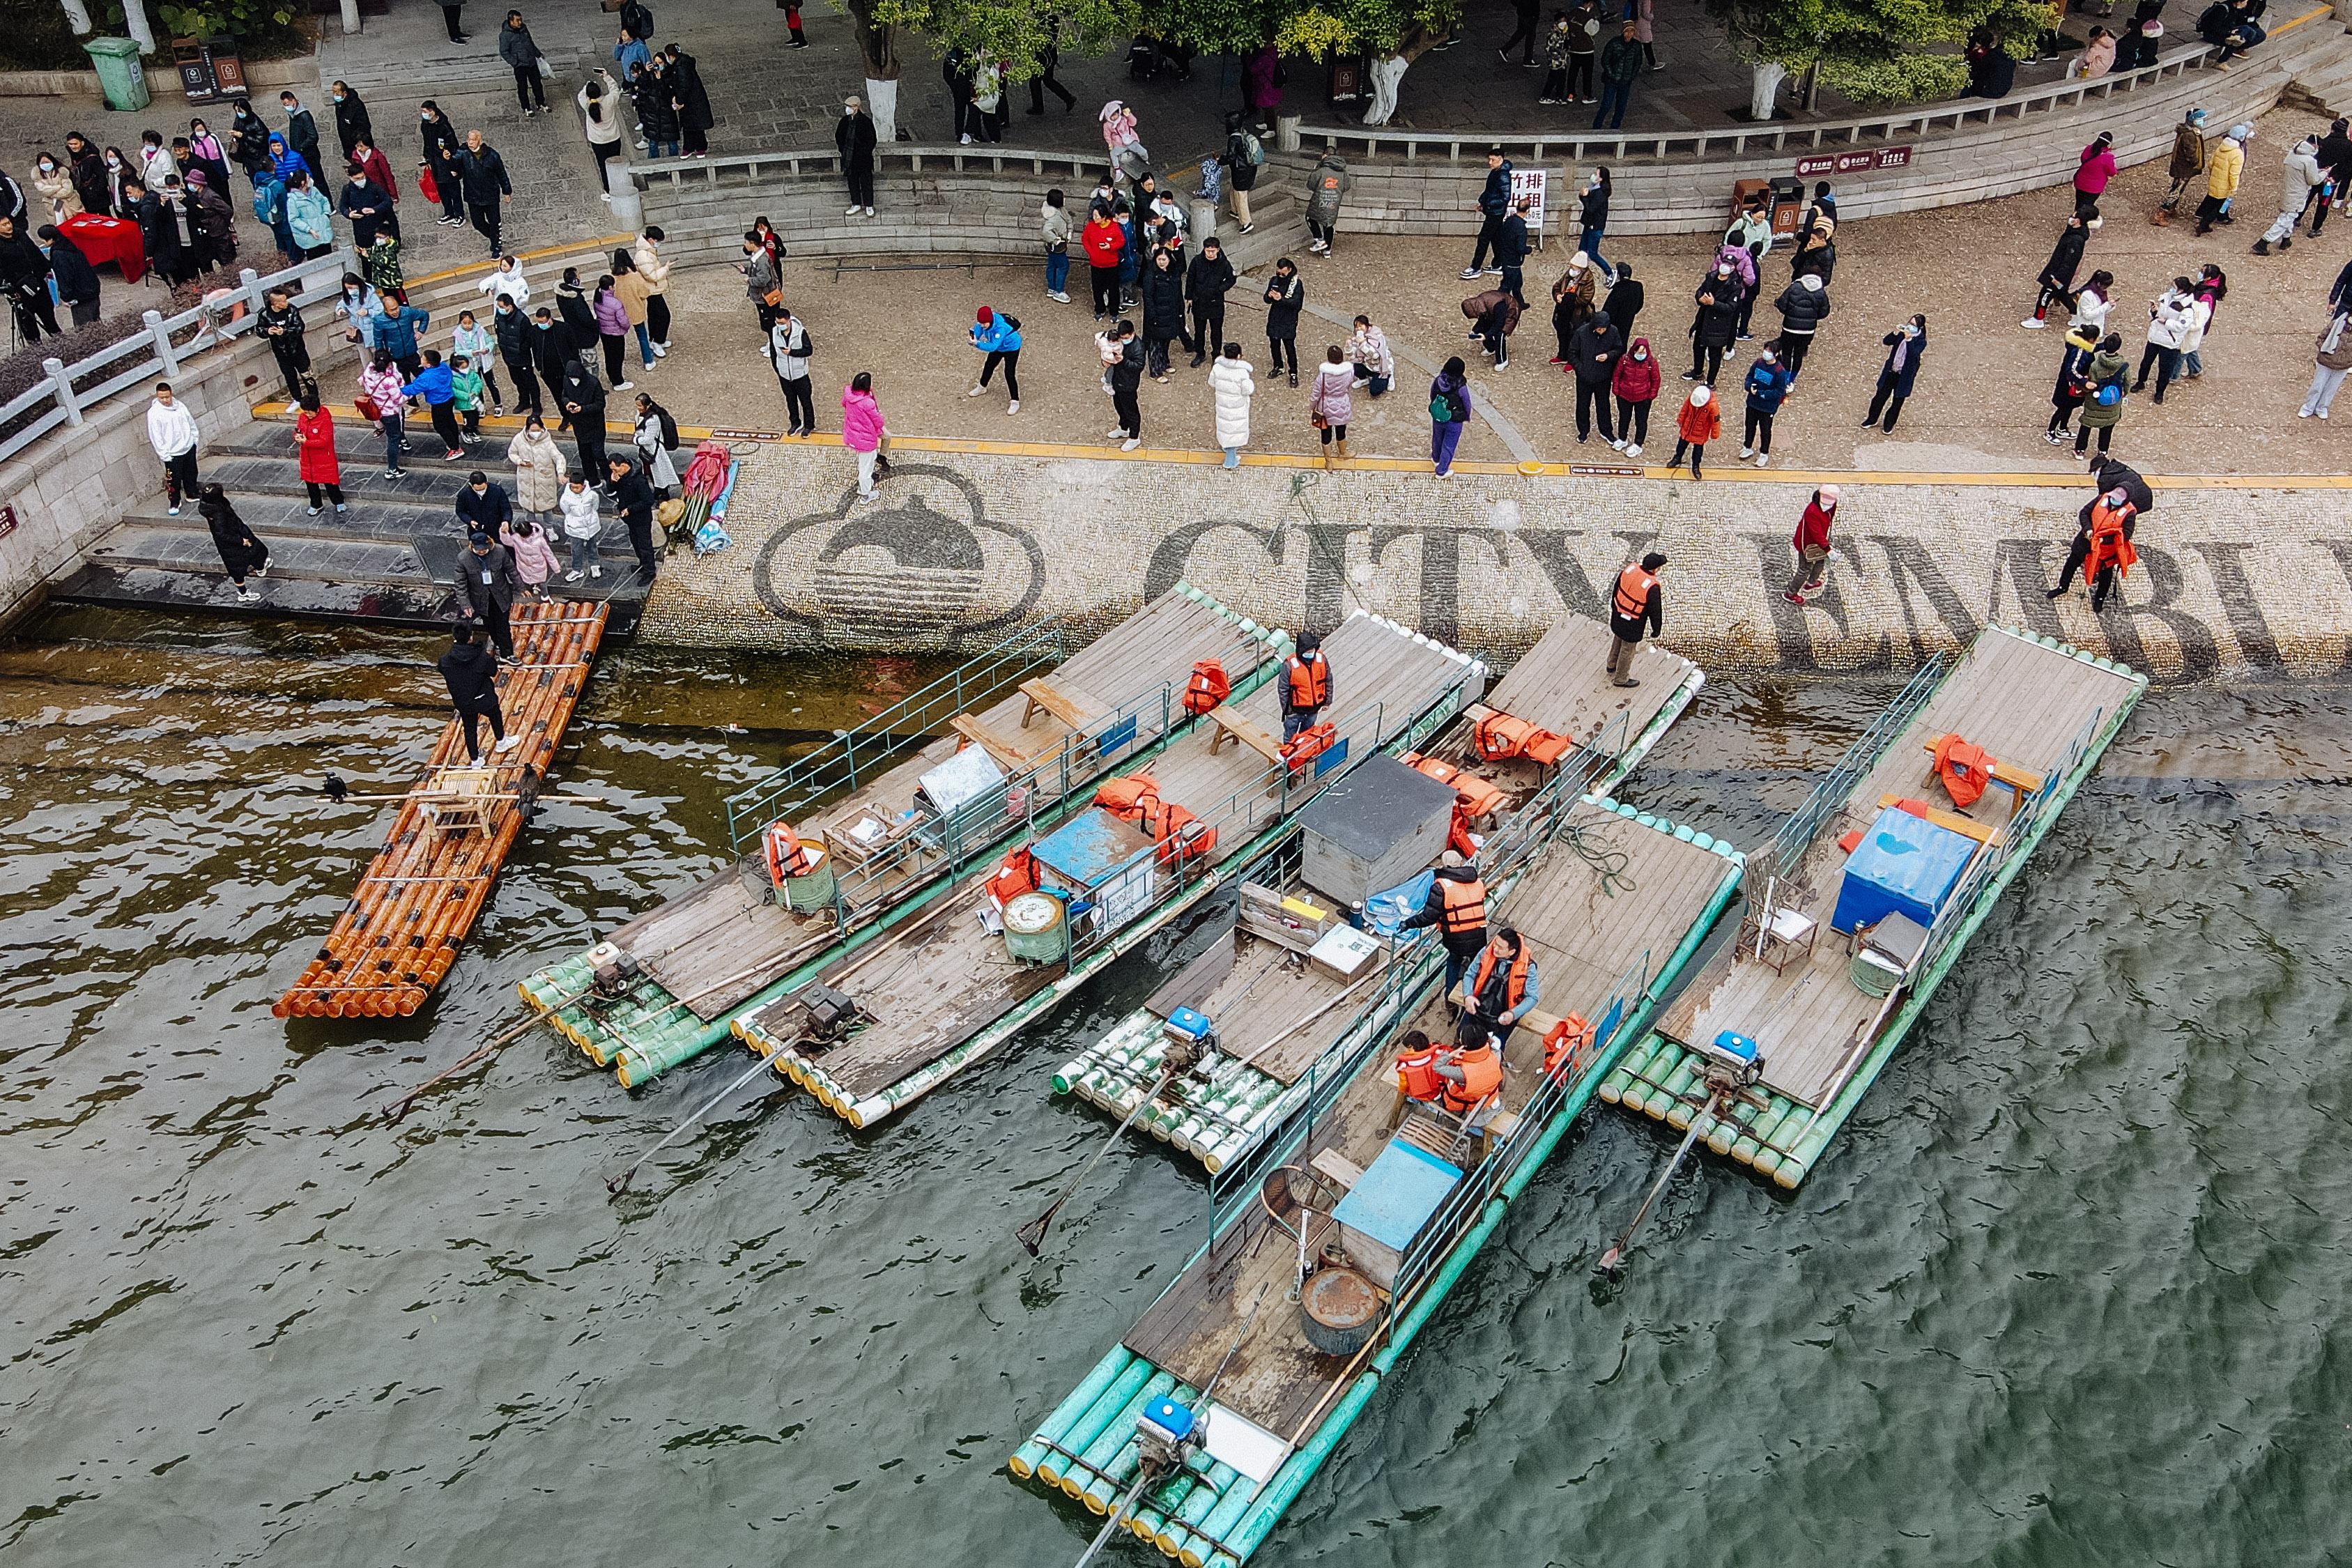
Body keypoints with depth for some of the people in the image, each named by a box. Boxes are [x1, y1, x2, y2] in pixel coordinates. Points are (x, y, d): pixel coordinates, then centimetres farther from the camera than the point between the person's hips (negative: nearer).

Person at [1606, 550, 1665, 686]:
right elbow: (1656, 610, -20)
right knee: (1628, 650, 16)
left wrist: (1614, 607, 19)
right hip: (1633, 625, -6)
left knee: (1618, 639, 32)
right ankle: (1621, 679, 37)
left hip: (1617, 617, 6)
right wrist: (1657, 630, -2)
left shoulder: (1630, 568, -16)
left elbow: (1616, 589, 1)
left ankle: (1612, 665, 55)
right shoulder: (1652, 587, -34)